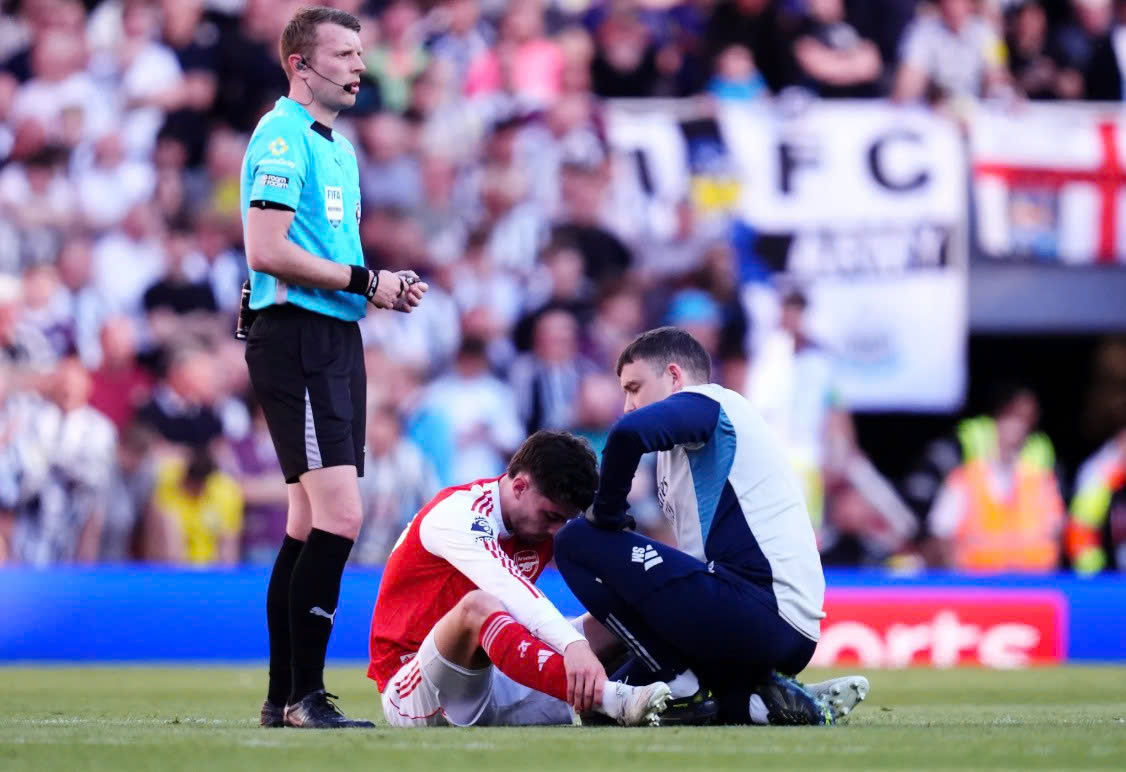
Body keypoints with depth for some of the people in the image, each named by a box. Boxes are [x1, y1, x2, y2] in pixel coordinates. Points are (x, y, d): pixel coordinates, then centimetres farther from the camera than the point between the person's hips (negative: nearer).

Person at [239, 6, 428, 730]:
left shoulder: (338, 146, 20)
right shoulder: (282, 138, -10)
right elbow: (267, 251, -19)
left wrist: (384, 286, 9)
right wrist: (363, 280, -15)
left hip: (336, 339, 10)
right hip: (296, 338, -10)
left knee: (311, 520, 10)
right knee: (338, 514, -17)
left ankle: (284, 698, 15)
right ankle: (304, 695, -14)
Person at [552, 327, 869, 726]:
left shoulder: (706, 403, -1)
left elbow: (630, 432, -25)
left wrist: (606, 514, -10)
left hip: (757, 610, -10)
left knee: (577, 542, -6)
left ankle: (684, 689, -8)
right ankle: (761, 701, 6)